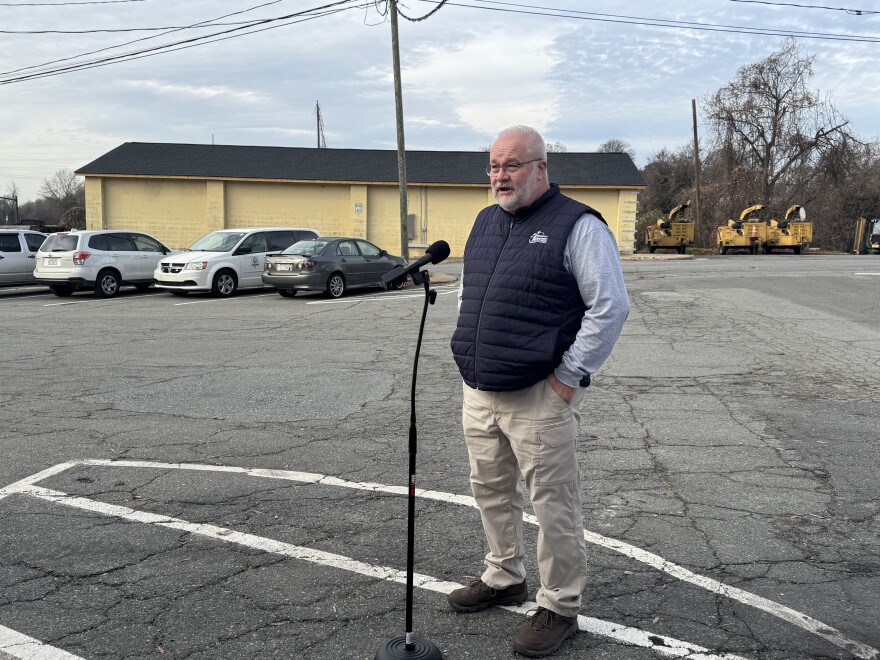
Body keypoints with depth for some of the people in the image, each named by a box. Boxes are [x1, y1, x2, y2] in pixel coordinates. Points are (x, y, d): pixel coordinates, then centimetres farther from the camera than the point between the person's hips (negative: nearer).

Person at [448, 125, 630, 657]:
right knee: (491, 490, 19)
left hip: (540, 398, -7)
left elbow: (611, 306, -14)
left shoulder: (577, 226, -10)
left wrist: (570, 377, -15)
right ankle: (505, 578, 38)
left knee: (553, 503, 2)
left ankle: (560, 608, 19)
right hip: (478, 393, 8)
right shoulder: (486, 222, 15)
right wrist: (472, 355, 15)